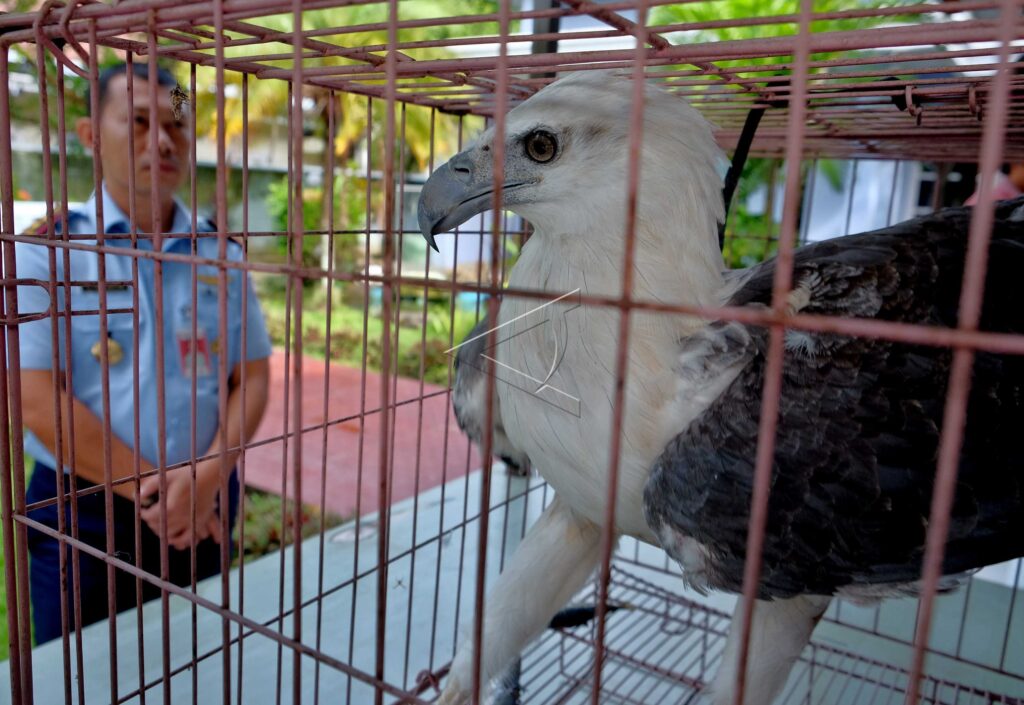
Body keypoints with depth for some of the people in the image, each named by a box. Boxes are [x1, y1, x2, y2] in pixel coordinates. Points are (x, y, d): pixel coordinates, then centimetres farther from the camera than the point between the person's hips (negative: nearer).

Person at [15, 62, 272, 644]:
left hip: (204, 512, 3)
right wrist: (151, 486, -15)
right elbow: (39, 400, -14)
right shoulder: (48, 252, -7)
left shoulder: (223, 255, 2)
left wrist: (208, 475, -15)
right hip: (84, 517, -2)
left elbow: (254, 376, -1)